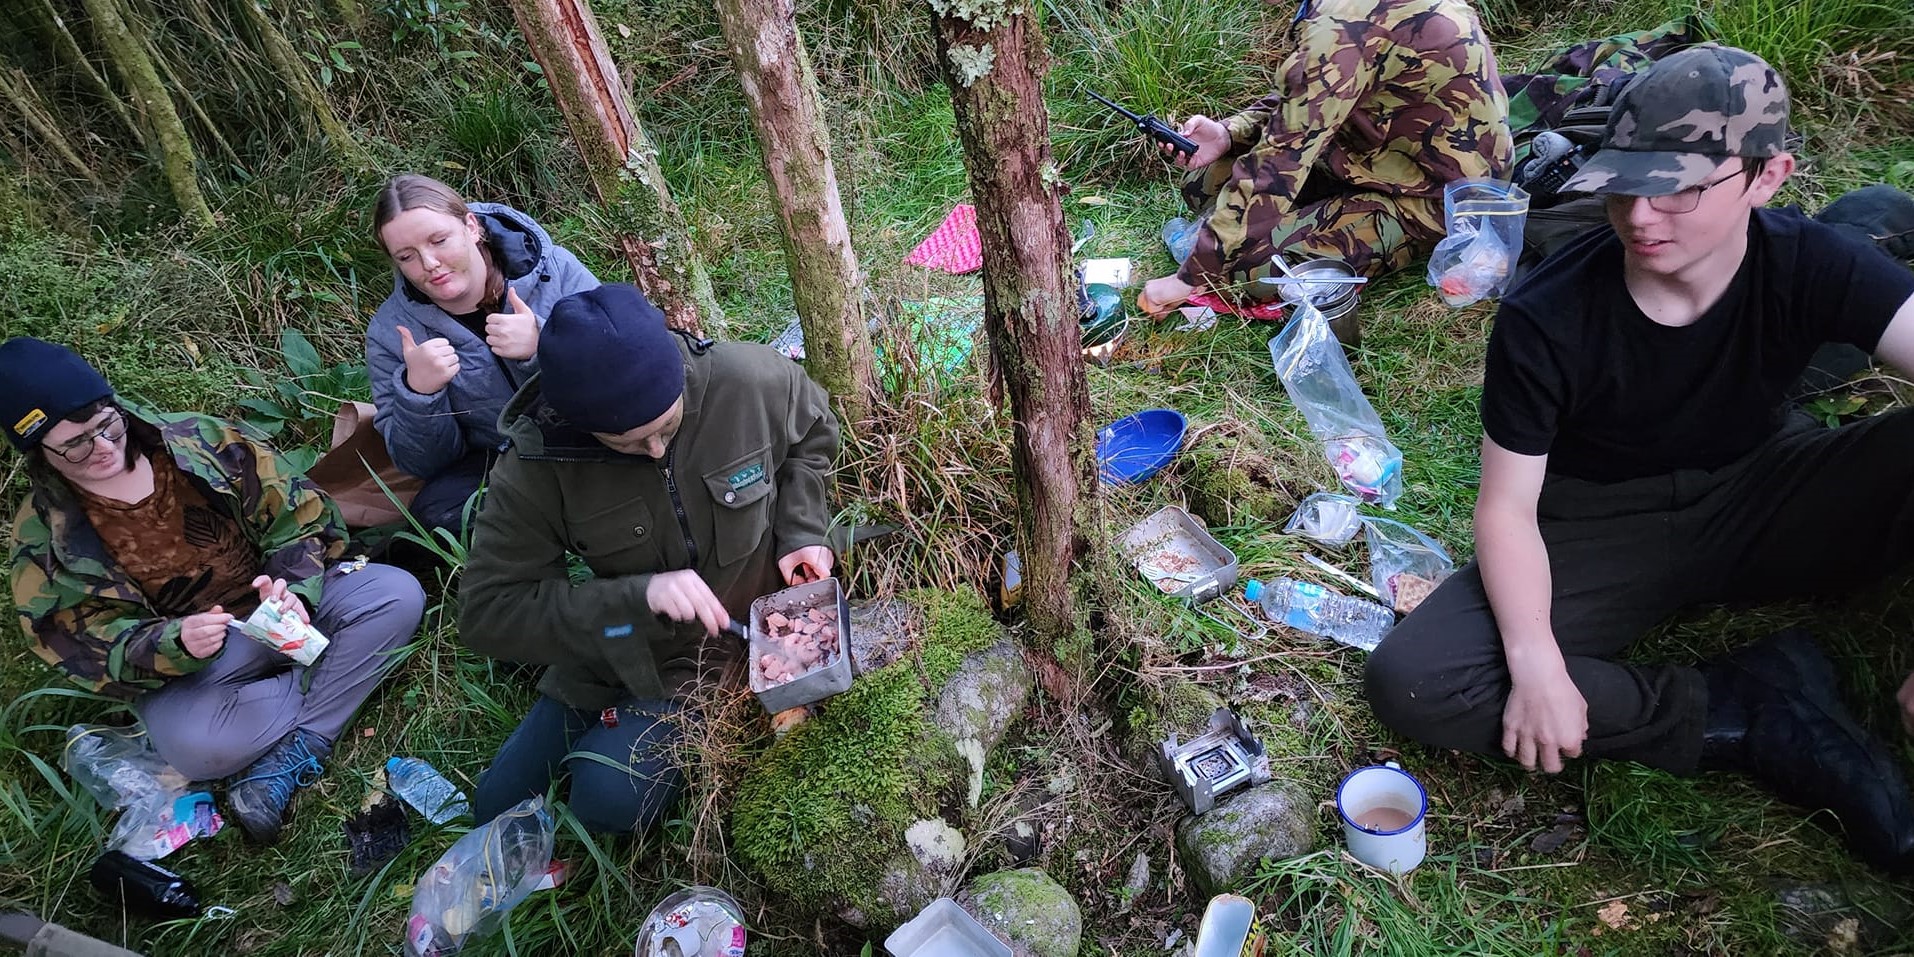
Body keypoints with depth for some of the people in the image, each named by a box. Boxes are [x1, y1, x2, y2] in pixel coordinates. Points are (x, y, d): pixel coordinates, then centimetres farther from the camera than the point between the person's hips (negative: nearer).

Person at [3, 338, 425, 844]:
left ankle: (289, 757, -22)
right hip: (177, 663, -2)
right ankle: (325, 684, -7)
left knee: (396, 594, -24)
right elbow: (94, 646, -8)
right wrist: (175, 644, -29)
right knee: (195, 745, -36)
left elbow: (300, 515, -3)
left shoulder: (200, 439, -7)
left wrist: (292, 587, -22)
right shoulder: (44, 537, -8)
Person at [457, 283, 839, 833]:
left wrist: (799, 532, -13)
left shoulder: (750, 380, -23)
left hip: (749, 625, -2)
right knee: (496, 808, 10)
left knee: (611, 799, -22)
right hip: (622, 654, 2)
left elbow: (815, 432, 0)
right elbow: (488, 612, -23)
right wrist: (637, 597, -35)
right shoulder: (534, 469, -25)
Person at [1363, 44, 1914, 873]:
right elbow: (1508, 507, -15)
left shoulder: (1809, 266, -15)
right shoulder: (1547, 318, -19)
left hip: (1759, 503, 1)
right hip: (1601, 532, -1)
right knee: (1409, 683, -25)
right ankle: (1751, 713, -18)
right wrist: (1537, 665, -30)